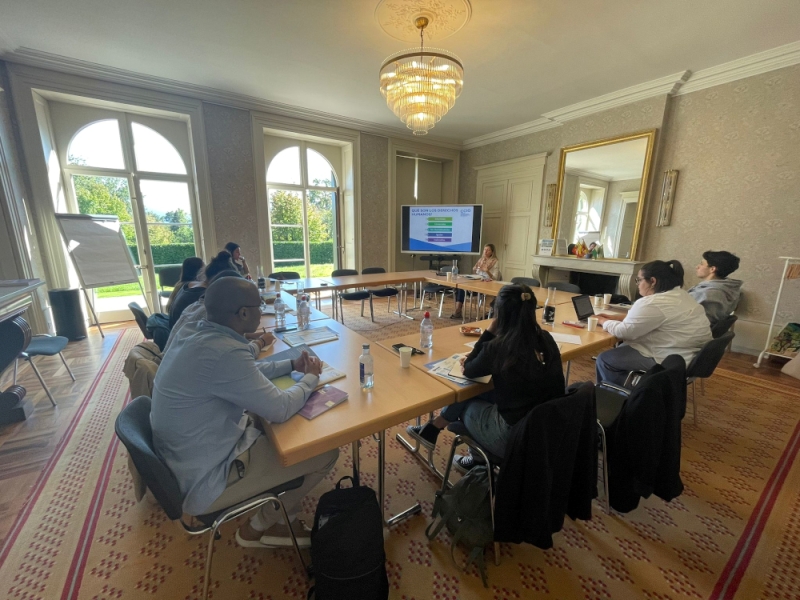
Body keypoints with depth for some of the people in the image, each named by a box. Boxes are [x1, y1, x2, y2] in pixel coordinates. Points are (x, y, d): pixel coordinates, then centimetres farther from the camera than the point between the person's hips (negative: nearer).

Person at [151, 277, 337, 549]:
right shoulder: (225, 352, -32)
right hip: (203, 482, -9)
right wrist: (311, 377, -7)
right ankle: (261, 527, 17)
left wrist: (292, 365, 9)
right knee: (325, 451, -4)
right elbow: (281, 409, -25)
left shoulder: (197, 340, -1)